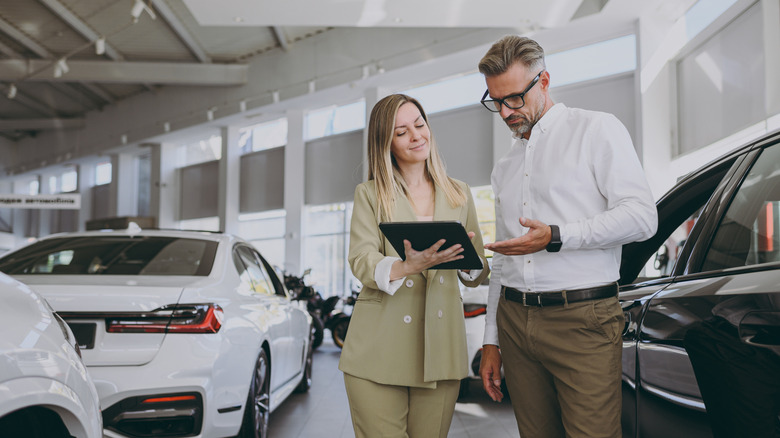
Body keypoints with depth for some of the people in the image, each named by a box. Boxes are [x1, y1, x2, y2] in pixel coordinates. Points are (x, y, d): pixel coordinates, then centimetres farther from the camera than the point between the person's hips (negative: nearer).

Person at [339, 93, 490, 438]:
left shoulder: (459, 194, 13)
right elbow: (361, 261, -7)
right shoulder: (369, 194, 7)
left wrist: (468, 258, -10)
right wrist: (407, 267, -28)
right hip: (378, 353, -2)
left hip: (439, 350, 2)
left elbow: (476, 275, 14)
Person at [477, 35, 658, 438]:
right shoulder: (504, 168, 19)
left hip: (582, 319, -5)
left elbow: (641, 216, -8)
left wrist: (555, 237, -18)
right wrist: (491, 342, 16)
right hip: (514, 321, 5)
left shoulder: (597, 129, 2)